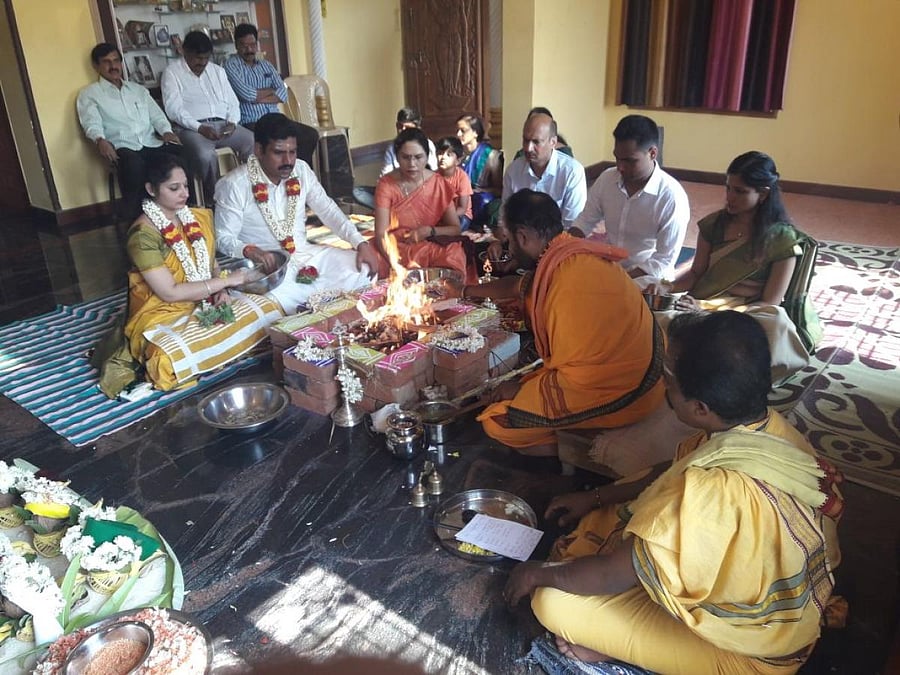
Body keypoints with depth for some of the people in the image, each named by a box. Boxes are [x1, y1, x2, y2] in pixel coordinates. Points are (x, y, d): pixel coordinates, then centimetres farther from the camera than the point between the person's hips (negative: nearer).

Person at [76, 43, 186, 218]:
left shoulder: (138, 89, 28)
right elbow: (92, 123, -2)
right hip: (123, 147, -4)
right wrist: (100, 140, -26)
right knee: (134, 165, -40)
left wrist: (166, 131, -4)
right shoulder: (89, 94, 14)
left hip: (152, 143, 4)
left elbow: (156, 115, 19)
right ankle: (137, 219, -27)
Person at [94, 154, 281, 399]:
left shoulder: (199, 218, 3)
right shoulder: (143, 234, -18)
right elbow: (169, 293, -21)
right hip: (164, 314, -8)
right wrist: (226, 282, -18)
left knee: (266, 309, -11)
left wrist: (221, 290, -9)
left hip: (205, 303, 8)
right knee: (174, 359, -38)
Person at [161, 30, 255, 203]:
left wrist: (232, 122, -5)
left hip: (222, 125, 5)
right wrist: (199, 128, -21)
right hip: (192, 128, -4)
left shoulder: (217, 71, 22)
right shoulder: (172, 73, 6)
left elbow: (232, 102, 18)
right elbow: (173, 108, -7)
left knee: (254, 142, -24)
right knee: (206, 155, -37)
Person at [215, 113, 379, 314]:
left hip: (305, 253, 5)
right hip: (267, 264, -5)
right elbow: (224, 238, -9)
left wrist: (361, 243, -6)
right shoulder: (234, 185, -12)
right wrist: (249, 251, -32)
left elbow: (328, 210, 7)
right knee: (279, 300, -37)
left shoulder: (301, 171, 2)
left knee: (363, 267, -11)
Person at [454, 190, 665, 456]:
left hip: (617, 393, -9)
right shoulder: (572, 253, 5)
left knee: (496, 422, -5)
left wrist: (522, 389, -8)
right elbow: (519, 285, 25)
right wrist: (466, 291, 38)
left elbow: (577, 380, -25)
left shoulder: (566, 275, -25)